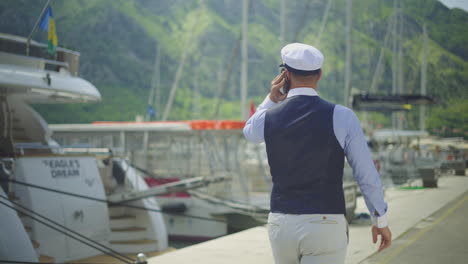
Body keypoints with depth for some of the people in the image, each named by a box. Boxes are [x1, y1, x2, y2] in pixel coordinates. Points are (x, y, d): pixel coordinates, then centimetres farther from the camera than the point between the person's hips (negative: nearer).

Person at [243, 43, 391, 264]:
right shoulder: (341, 117, -8)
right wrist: (380, 220, 10)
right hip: (326, 226, -3)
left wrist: (271, 100, 14)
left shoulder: (268, 118, -1)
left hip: (281, 223, 4)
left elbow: (250, 132, 27)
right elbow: (366, 174, -3)